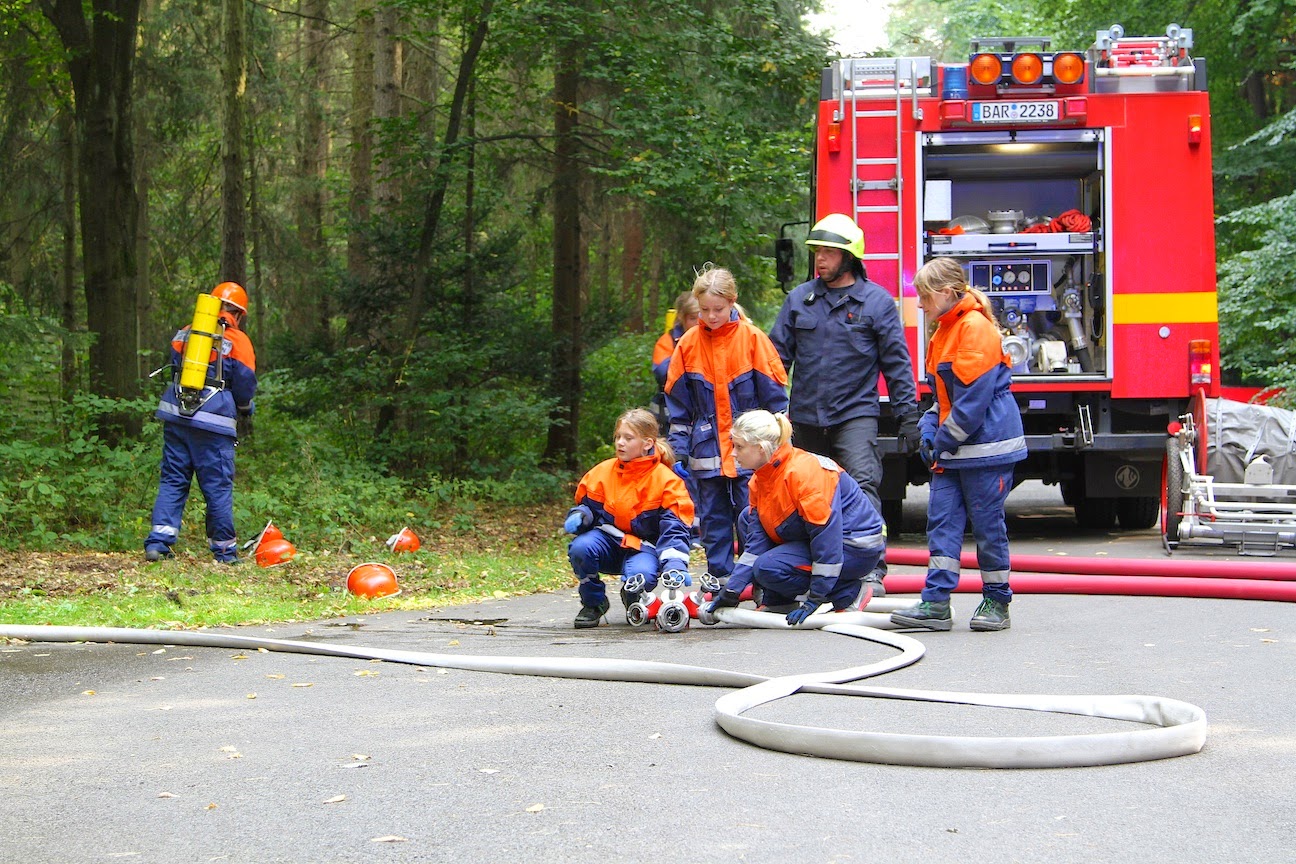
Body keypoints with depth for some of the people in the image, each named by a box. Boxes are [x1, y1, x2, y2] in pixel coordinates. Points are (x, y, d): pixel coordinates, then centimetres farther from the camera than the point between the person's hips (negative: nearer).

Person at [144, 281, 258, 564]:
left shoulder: (184, 334, 12)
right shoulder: (238, 341, -1)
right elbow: (245, 385, 0)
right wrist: (245, 410, 20)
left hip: (175, 414, 4)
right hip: (214, 421, -4)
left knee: (172, 480, 9)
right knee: (218, 487, 2)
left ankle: (158, 542, 0)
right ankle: (224, 550, 8)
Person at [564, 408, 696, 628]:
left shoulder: (666, 480, -8)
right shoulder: (603, 472, 3)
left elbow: (675, 525, -14)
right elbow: (588, 504, 14)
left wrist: (674, 564, -30)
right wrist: (579, 516, -13)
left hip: (644, 547, -3)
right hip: (609, 539, 3)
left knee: (641, 575, -38)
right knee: (580, 547, -32)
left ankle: (633, 600, 5)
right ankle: (593, 603, -3)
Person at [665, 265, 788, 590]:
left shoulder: (752, 338, -4)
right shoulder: (688, 344, 3)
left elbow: (774, 393, -1)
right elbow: (677, 402, 8)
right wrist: (678, 449, 5)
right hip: (707, 450, 3)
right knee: (713, 515, 8)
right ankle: (718, 575, 17)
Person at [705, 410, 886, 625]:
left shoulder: (805, 471, -26)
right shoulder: (759, 480, 2)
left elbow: (826, 536, -28)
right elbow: (755, 543, 1)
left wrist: (815, 599, -26)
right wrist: (730, 593, -7)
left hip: (858, 548, -10)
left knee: (768, 567, -23)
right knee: (748, 518, 8)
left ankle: (849, 592, -9)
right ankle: (776, 600, 5)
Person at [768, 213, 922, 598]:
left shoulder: (876, 301, 1)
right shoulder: (799, 299, 9)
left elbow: (897, 363, 2)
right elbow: (778, 355, 13)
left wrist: (908, 417, -2)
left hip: (855, 414, -4)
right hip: (806, 418, 4)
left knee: (863, 486, -18)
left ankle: (872, 571, -21)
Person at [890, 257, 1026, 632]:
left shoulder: (975, 327, -15)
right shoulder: (944, 331, 15)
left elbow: (974, 396, -19)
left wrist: (946, 440, -14)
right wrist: (930, 429, 7)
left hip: (985, 443, -9)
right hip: (952, 447, 9)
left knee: (987, 523, 0)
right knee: (942, 519, 3)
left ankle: (997, 602, 13)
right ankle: (935, 602, 2)